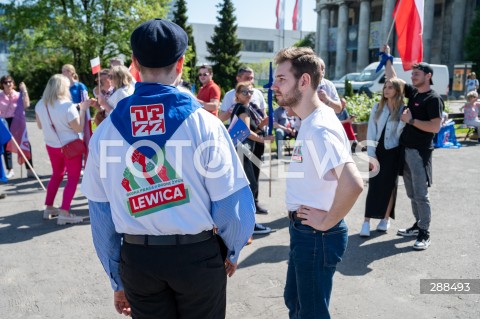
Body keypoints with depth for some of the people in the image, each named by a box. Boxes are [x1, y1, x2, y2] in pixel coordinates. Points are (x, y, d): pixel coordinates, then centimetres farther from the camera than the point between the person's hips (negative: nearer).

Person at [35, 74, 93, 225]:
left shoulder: (40, 104, -3)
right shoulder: (68, 106, -23)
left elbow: (40, 126, 10)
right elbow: (79, 128, -17)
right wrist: (83, 109, -12)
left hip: (51, 146, 7)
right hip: (69, 146, -7)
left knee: (57, 174, 23)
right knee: (73, 178, 4)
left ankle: (49, 208, 27)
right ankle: (64, 213, -2)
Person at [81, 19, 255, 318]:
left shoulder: (106, 129, -5)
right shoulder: (203, 123, -14)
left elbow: (101, 212, 1)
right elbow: (233, 203, -12)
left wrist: (117, 279, 13)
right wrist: (232, 252, 9)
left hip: (136, 258, 3)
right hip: (197, 254, -2)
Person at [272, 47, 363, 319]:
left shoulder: (319, 127, -25)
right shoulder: (312, 120, 6)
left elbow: (352, 184, -38)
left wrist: (327, 222, -23)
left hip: (316, 235, -9)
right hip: (304, 232, 9)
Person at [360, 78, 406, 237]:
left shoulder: (402, 110, -3)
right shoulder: (377, 107, 3)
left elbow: (400, 132, -5)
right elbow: (371, 132, 0)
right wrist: (371, 154, -6)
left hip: (393, 152, -1)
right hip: (378, 151, 1)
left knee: (389, 186, 7)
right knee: (374, 185, -1)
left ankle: (385, 219, 21)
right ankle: (366, 222, 0)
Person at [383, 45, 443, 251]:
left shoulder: (433, 99, -10)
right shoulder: (413, 92, 11)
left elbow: (435, 127, -18)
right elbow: (391, 79, 15)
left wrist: (411, 120, -16)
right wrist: (387, 57, 11)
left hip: (420, 152, -8)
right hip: (405, 150, 8)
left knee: (421, 194, -5)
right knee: (412, 193, 14)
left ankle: (424, 234, 2)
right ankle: (418, 225, 25)